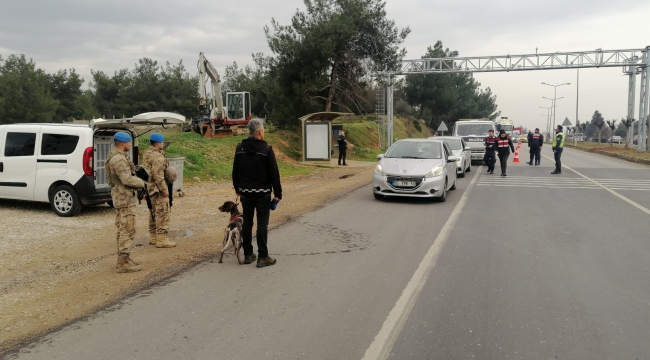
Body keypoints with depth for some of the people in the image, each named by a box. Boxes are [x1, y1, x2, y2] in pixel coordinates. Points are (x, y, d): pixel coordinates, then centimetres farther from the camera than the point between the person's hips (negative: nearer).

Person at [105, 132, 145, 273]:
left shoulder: (116, 157, 15)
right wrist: (141, 183, -10)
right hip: (125, 198, -11)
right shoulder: (119, 159, -19)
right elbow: (127, 179, -26)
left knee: (123, 230, 16)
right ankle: (124, 263, -5)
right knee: (128, 231, -8)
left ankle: (123, 259, 25)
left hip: (120, 197, 11)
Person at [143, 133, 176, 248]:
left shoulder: (147, 154, 12)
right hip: (158, 189, -10)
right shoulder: (158, 157, -20)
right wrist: (164, 190, -19)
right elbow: (158, 176, -24)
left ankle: (153, 237, 27)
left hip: (150, 188, 10)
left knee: (154, 213, 18)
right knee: (163, 214, -5)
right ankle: (161, 240, -3)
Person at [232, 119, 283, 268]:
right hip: (262, 193, -5)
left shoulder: (240, 148, 5)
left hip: (245, 192, 5)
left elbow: (235, 171, 11)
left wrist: (237, 188, 22)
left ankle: (248, 254, 17)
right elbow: (274, 174, -11)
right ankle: (263, 257, 1)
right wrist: (278, 193, -5)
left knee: (247, 222, 11)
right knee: (262, 224, -1)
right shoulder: (266, 149, -11)